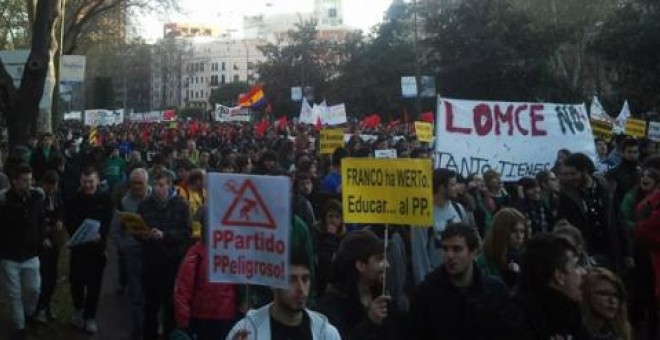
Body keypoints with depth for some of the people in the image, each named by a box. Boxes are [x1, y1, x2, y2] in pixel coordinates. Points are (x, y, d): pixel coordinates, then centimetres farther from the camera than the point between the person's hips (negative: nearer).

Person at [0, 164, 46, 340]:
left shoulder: (36, 198, -6)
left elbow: (41, 221, 10)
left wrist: (41, 240, 4)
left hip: (31, 255, 3)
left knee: (33, 290, 10)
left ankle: (29, 315, 40)